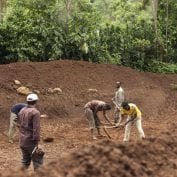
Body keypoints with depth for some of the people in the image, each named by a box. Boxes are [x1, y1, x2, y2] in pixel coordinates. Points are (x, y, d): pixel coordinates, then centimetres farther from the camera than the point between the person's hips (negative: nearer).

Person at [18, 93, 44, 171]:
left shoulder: (22, 111, 8)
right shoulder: (35, 112, -16)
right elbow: (36, 129, -22)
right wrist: (37, 143, -23)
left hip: (22, 140, 8)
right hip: (31, 141, -8)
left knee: (25, 160, 15)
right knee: (37, 161, 0)